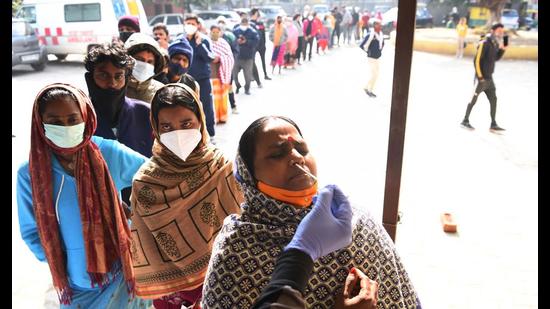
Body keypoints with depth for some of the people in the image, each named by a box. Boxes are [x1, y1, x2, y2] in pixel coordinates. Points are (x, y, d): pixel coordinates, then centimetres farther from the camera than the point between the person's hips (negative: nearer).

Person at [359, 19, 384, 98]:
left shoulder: (381, 35, 3)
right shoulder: (370, 35, -21)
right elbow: (362, 45, -20)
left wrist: (379, 51, 15)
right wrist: (368, 51, -10)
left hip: (378, 58, 8)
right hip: (371, 58, -8)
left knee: (376, 75, 11)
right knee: (374, 75, -8)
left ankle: (370, 90, 24)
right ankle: (367, 88, 14)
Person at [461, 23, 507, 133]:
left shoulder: (495, 43, 10)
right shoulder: (484, 43, -15)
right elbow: (477, 60, -18)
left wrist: (502, 49, 2)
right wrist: (480, 76, -18)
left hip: (489, 78, 8)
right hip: (481, 78, -8)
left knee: (493, 100, 7)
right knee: (474, 99, 1)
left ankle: (493, 125, 12)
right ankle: (465, 121, 14)